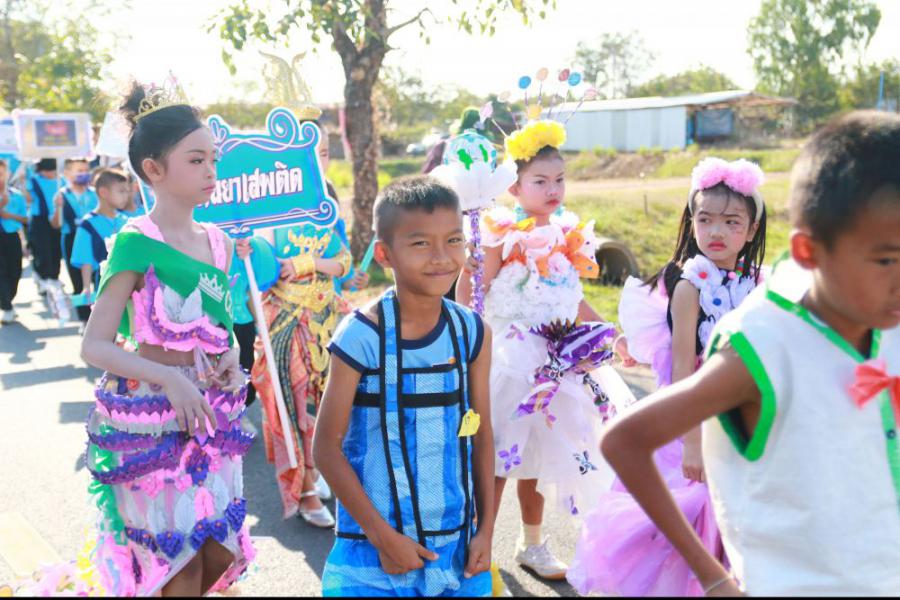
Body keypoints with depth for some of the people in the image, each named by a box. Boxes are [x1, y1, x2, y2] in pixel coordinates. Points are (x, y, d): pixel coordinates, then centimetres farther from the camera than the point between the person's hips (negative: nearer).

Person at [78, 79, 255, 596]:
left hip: (212, 414, 6)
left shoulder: (218, 242, 6)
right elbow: (95, 346, -16)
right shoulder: (136, 243, -13)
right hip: (151, 419, -6)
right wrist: (169, 379, -28)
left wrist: (229, 357, -2)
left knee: (222, 557, 13)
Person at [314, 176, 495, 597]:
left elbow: (481, 435, 5)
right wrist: (382, 535, -12)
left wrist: (486, 530, 3)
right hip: (374, 547, -3)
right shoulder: (361, 337, -15)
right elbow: (327, 446, -11)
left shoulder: (472, 332, -3)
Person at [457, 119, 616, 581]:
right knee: (496, 459, 1)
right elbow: (467, 296, -14)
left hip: (554, 363, 6)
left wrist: (611, 333, 19)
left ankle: (533, 544, 34)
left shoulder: (568, 235, 9)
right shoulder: (501, 235, -11)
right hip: (508, 359, -6)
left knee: (535, 457, 17)